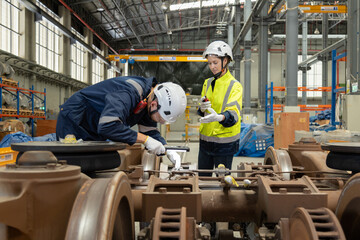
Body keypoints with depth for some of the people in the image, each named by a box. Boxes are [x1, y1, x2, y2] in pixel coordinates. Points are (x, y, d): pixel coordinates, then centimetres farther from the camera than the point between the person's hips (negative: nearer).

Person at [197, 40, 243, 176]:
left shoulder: (235, 86, -9)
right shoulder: (208, 83, 10)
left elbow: (233, 113, -22)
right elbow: (202, 112, 12)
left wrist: (219, 117, -43)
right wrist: (202, 108, -11)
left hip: (224, 142, -6)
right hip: (205, 139, 6)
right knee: (202, 177, 15)